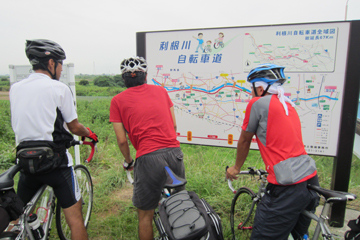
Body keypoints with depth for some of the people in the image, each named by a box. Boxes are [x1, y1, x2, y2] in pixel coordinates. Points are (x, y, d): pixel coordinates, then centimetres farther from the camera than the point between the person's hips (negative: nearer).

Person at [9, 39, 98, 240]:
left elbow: (19, 123, 18)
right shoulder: (59, 88, -9)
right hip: (55, 160, -6)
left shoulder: (15, 88, 8)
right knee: (75, 218, 6)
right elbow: (74, 127, -4)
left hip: (25, 160, 6)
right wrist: (89, 133, 16)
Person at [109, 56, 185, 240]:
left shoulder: (118, 100, 5)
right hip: (175, 153, 4)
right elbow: (174, 125, 14)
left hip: (148, 157, -3)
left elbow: (122, 140, 2)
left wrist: (128, 161, 20)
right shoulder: (160, 90, 13)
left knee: (145, 215, 15)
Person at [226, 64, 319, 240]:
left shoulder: (258, 103, -6)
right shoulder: (289, 105, 16)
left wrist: (236, 168, 20)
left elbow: (244, 141, 4)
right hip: (311, 179, 9)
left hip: (288, 188, -9)